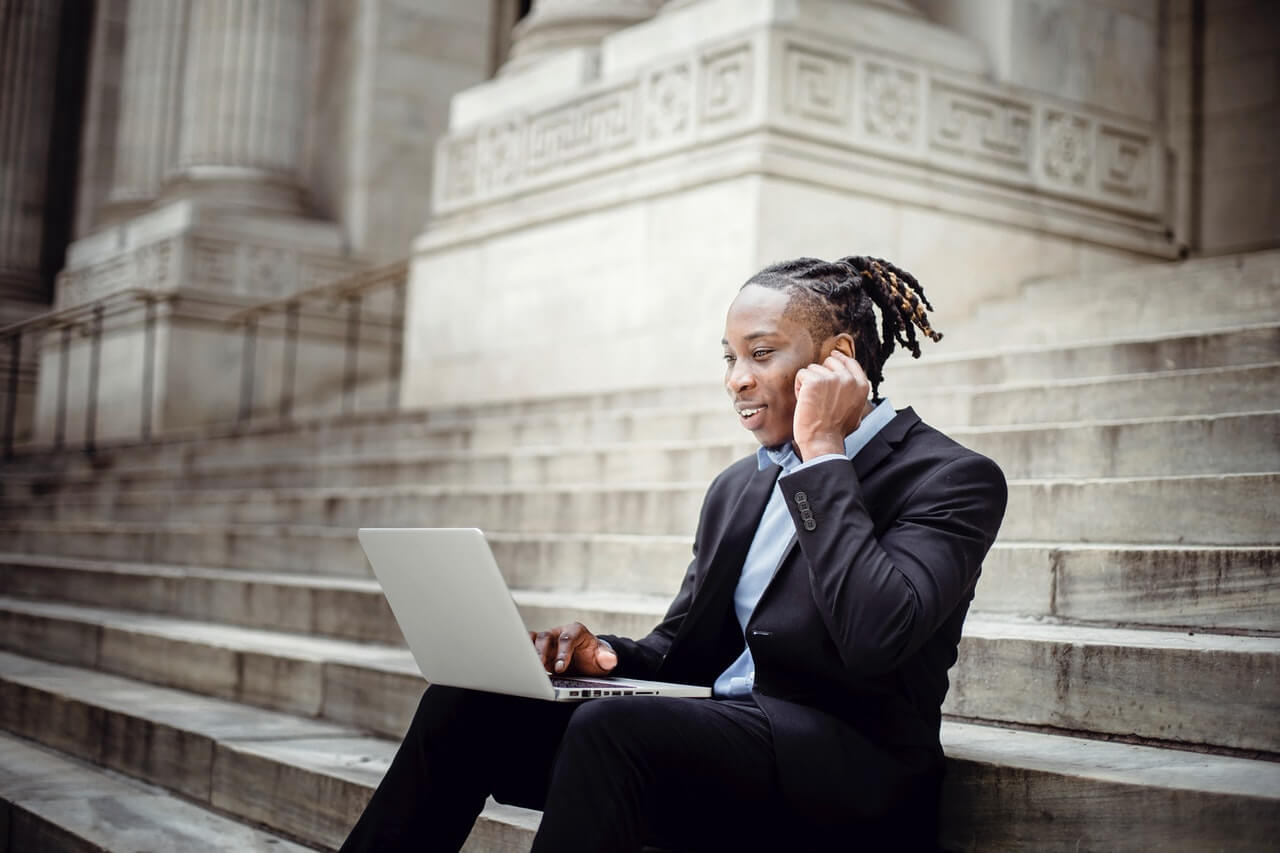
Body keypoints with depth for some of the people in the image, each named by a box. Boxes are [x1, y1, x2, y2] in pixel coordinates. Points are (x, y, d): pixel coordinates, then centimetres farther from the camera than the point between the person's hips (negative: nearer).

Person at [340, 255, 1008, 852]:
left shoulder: (955, 480, -6)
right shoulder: (738, 488, 17)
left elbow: (875, 639, -23)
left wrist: (822, 452, -15)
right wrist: (609, 656, -3)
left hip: (849, 779, -7)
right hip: (721, 741, 7)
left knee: (611, 727, -32)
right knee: (465, 702, -10)